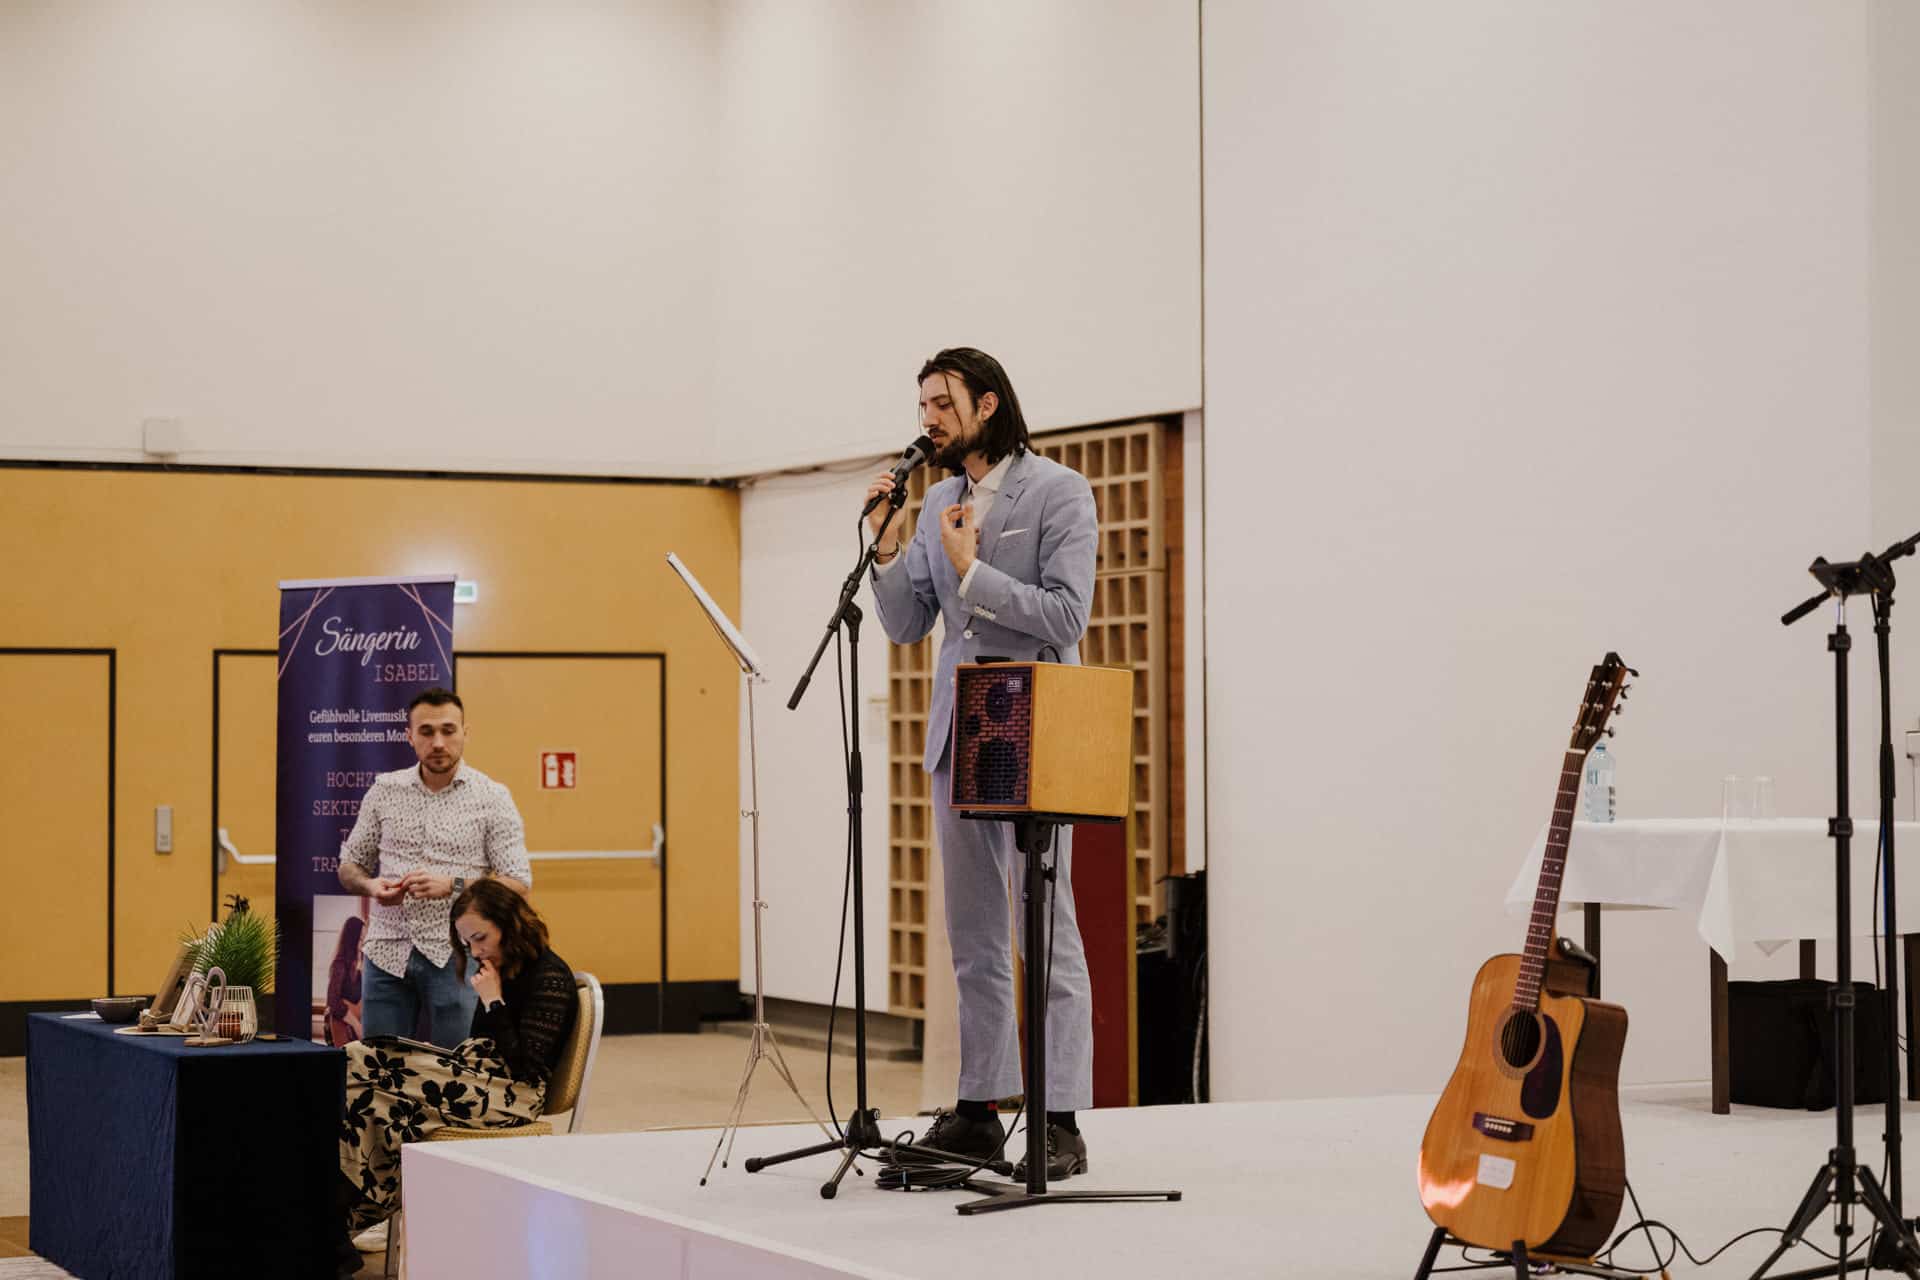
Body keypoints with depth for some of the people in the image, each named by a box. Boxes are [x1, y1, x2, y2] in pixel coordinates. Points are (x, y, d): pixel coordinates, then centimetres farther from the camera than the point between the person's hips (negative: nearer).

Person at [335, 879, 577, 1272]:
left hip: (508, 1094, -8)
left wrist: (494, 1002, -11)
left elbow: (524, 1066, -14)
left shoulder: (549, 977, -7)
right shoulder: (502, 972, 20)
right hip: (478, 1080, 8)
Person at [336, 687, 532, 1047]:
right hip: (386, 952, 3)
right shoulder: (384, 791, 7)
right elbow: (349, 867, 15)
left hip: (454, 957, -3)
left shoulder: (492, 798, -1)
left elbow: (518, 884, -5)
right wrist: (371, 886, -8)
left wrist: (453, 886, -19)